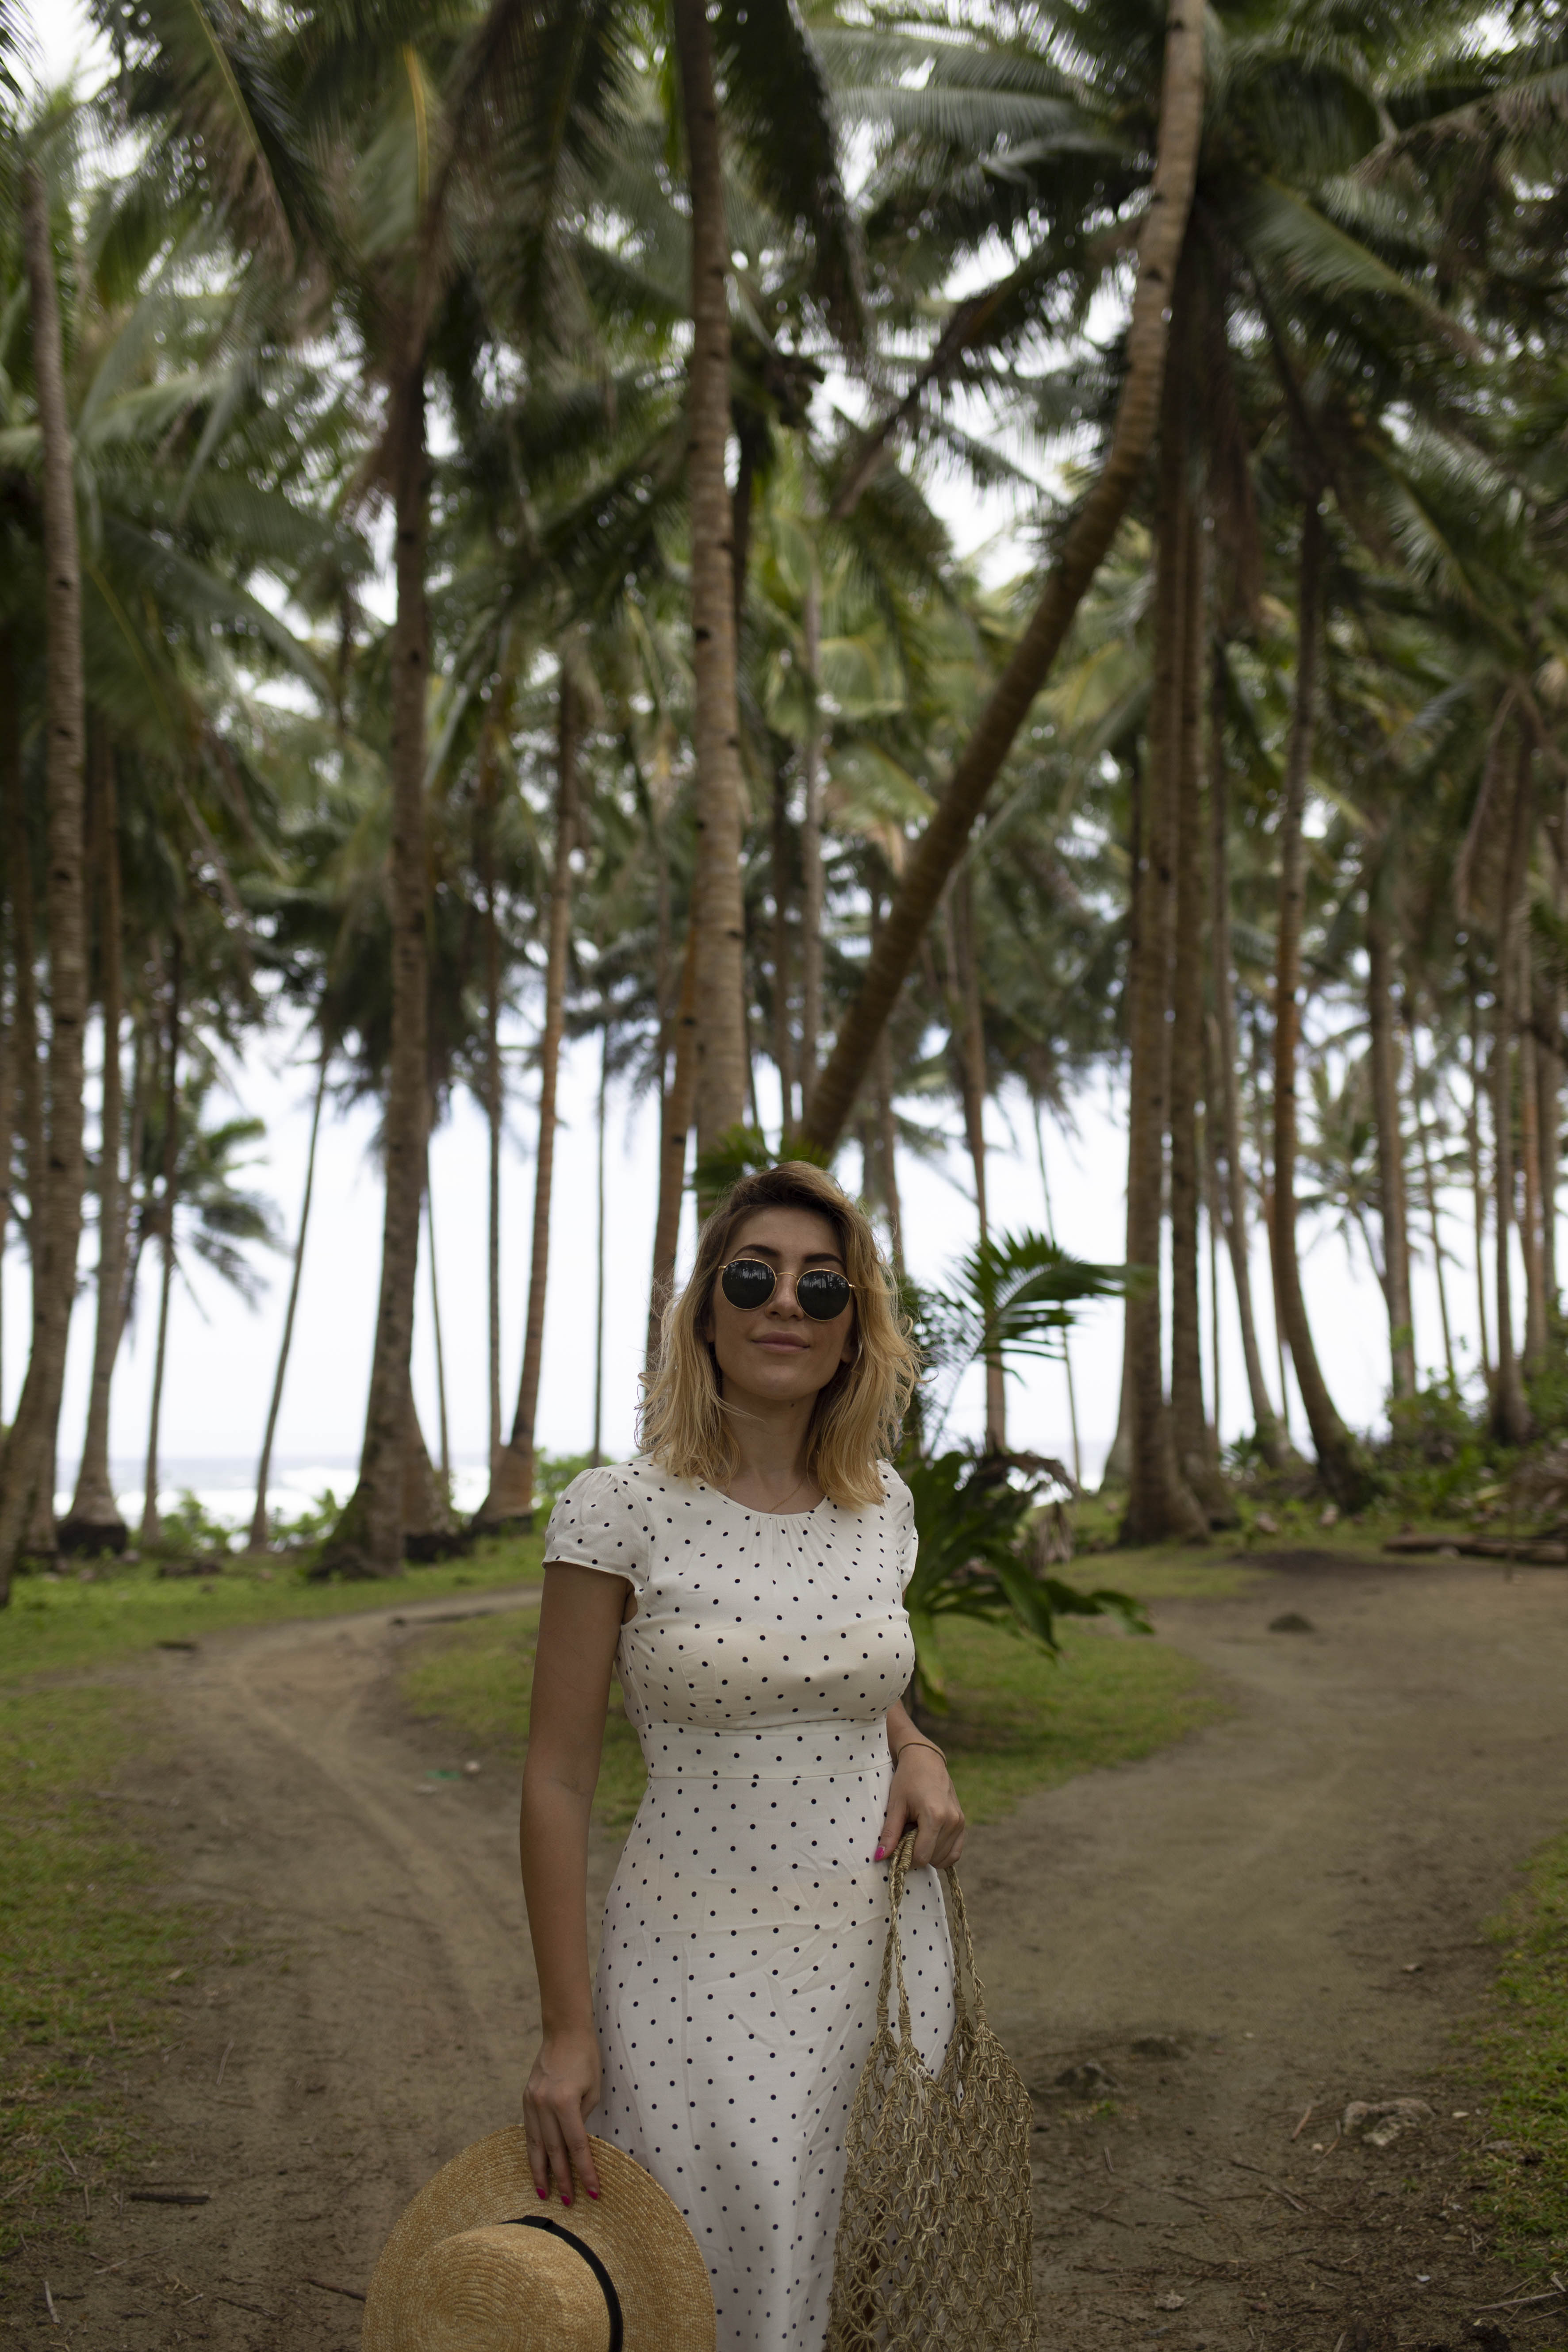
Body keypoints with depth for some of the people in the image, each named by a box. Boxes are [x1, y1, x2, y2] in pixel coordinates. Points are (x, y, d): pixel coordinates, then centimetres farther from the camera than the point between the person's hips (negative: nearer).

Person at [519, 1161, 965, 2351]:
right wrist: (566, 2026, -9)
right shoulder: (617, 1509, -11)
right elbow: (558, 1779, -7)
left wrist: (920, 1756, -1)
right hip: (695, 1961, -4)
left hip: (879, 1947, 4)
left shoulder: (883, 1503, 3)